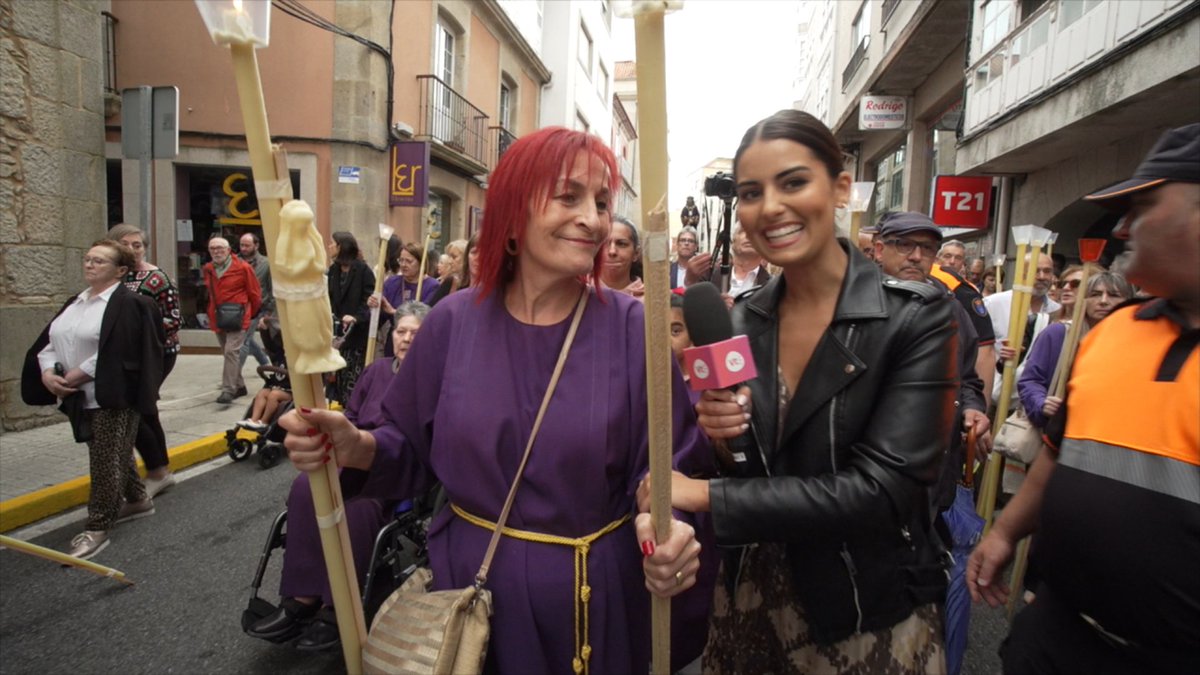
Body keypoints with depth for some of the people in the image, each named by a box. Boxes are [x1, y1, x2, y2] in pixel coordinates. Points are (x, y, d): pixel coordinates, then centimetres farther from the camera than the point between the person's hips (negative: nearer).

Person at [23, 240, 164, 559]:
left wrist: (77, 376, -17)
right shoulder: (75, 302, 15)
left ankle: (97, 528, 3)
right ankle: (138, 500, 35)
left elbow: (116, 354, -19)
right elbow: (49, 342, 11)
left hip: (113, 397, -8)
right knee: (116, 454, 19)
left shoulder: (129, 305, -11)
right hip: (79, 398, 8)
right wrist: (48, 373, -6)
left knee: (106, 461, -4)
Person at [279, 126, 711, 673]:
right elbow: (414, 450, 2)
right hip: (469, 578, 2)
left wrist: (666, 527, -28)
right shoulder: (453, 321, -6)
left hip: (593, 594, -1)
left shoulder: (629, 328, -11)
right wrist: (355, 448, -17)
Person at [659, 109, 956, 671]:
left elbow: (881, 489, -24)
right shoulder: (743, 318, -4)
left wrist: (706, 495, -24)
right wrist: (718, 429, -18)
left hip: (867, 612, -3)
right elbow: (744, 463, 5)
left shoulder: (917, 317, -16)